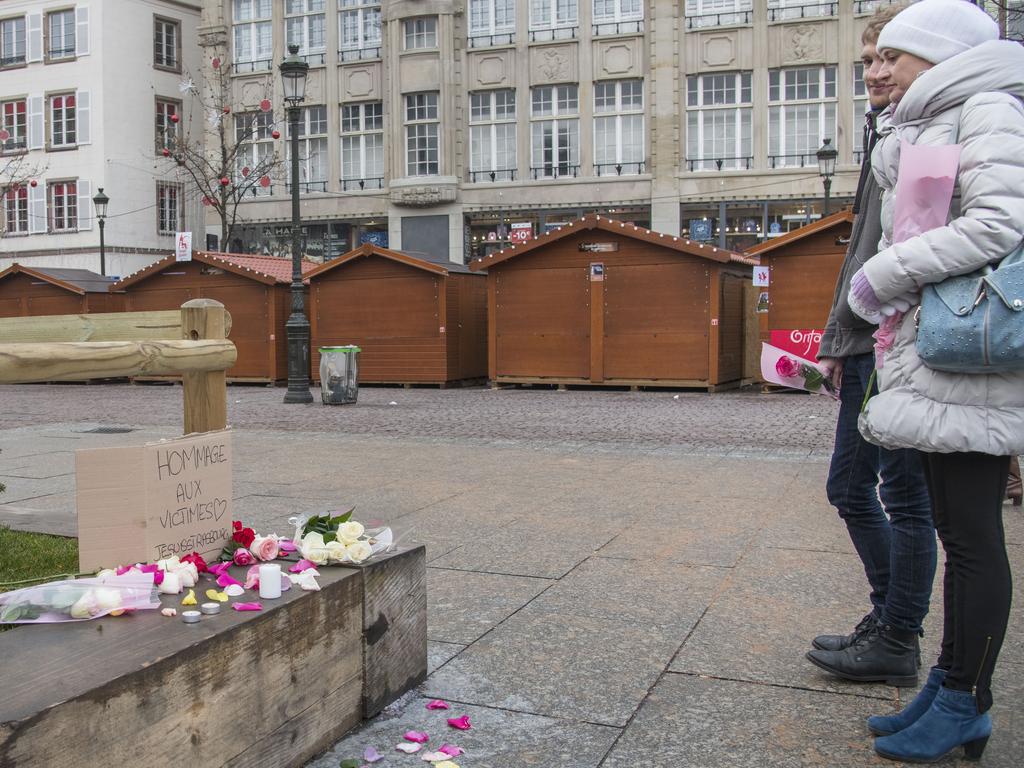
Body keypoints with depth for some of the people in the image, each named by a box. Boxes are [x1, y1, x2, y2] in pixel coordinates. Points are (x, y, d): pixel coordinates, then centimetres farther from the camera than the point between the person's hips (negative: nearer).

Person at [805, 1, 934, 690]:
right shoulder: (883, 137, 22)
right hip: (865, 349, 10)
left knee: (905, 496, 0)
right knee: (850, 489, 15)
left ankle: (899, 644, 13)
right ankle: (889, 614, 29)